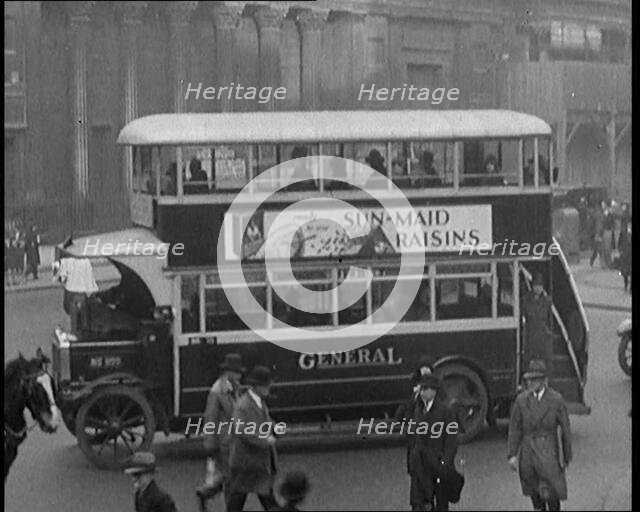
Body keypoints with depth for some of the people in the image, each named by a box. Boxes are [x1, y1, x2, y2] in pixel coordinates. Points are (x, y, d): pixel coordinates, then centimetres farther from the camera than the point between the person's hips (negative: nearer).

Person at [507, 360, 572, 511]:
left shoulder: (556, 400, -5)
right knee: (534, 493, 11)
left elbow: (565, 430, 2)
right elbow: (514, 429, 2)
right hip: (527, 452, 3)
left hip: (549, 453, -3)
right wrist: (512, 455, -4)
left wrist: (567, 457, 7)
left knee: (550, 494, -7)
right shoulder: (521, 400, 1)